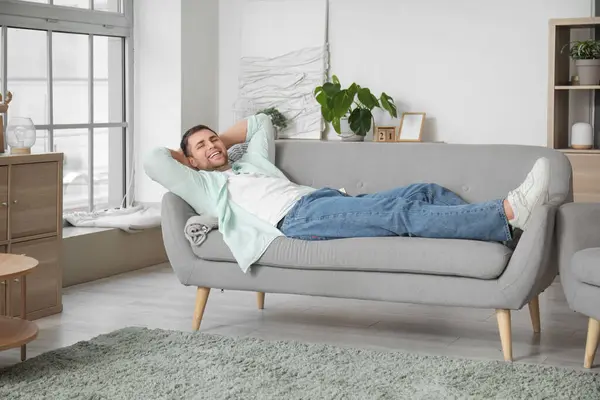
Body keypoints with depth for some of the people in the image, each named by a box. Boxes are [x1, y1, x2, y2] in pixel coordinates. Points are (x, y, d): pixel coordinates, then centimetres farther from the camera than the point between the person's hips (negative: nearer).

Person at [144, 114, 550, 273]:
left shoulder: (251, 161, 36)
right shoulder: (203, 185, 17)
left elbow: (261, 122, 49)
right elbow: (153, 160, 8)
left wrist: (222, 138, 40)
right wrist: (186, 155, 26)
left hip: (330, 198, 9)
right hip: (301, 217, -9)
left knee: (428, 192, -11)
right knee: (402, 215, -28)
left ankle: (506, 218, -23)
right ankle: (510, 212, -40)